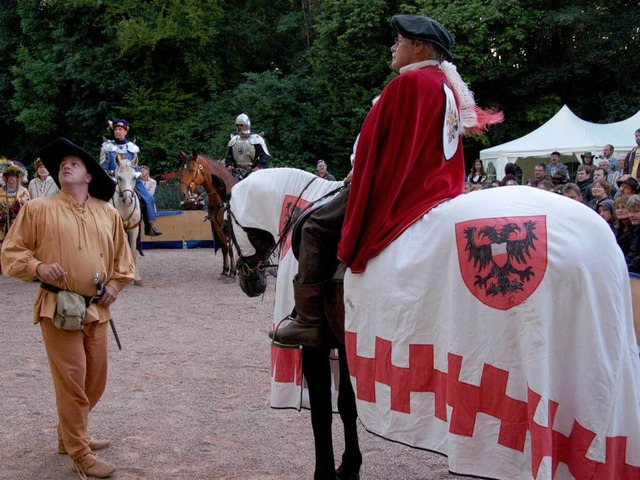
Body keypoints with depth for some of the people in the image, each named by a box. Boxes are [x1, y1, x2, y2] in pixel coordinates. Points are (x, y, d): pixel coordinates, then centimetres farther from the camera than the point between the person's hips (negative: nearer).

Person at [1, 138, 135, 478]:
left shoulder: (107, 213, 10)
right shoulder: (38, 209, 0)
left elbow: (122, 255, 18)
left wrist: (116, 284, 2)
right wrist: (38, 267, -17)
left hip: (97, 309, 5)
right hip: (58, 307, -4)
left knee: (96, 377, 12)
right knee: (71, 379, -4)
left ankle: (70, 434, 33)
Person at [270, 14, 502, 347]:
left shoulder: (409, 82, -14)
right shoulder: (449, 88, 15)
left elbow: (375, 143, -14)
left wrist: (358, 173, 3)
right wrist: (363, 172, 20)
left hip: (396, 189, -10)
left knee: (316, 227, -4)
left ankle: (309, 321, -6)